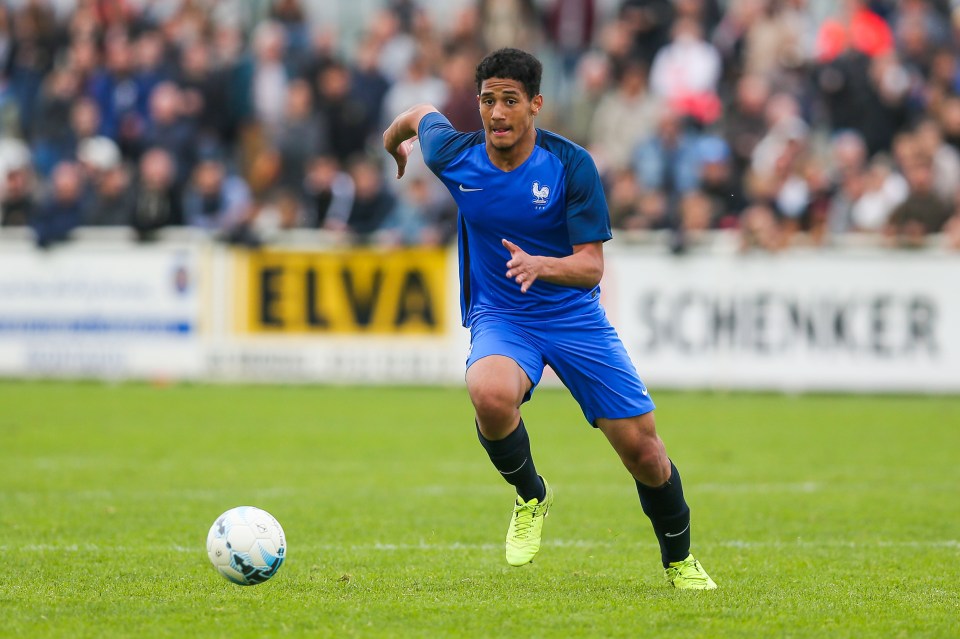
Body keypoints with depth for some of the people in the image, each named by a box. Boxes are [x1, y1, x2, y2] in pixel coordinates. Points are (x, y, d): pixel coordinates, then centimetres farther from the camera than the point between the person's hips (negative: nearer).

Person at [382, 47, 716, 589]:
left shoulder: (571, 165, -17)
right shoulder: (454, 156, -10)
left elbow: (592, 266, -18)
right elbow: (423, 114, 14)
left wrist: (541, 265, -39)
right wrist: (393, 143, 36)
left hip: (574, 315, 0)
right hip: (500, 317, 0)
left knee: (643, 451, -3)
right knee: (490, 395, -36)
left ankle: (680, 560, 26)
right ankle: (531, 497, -4)